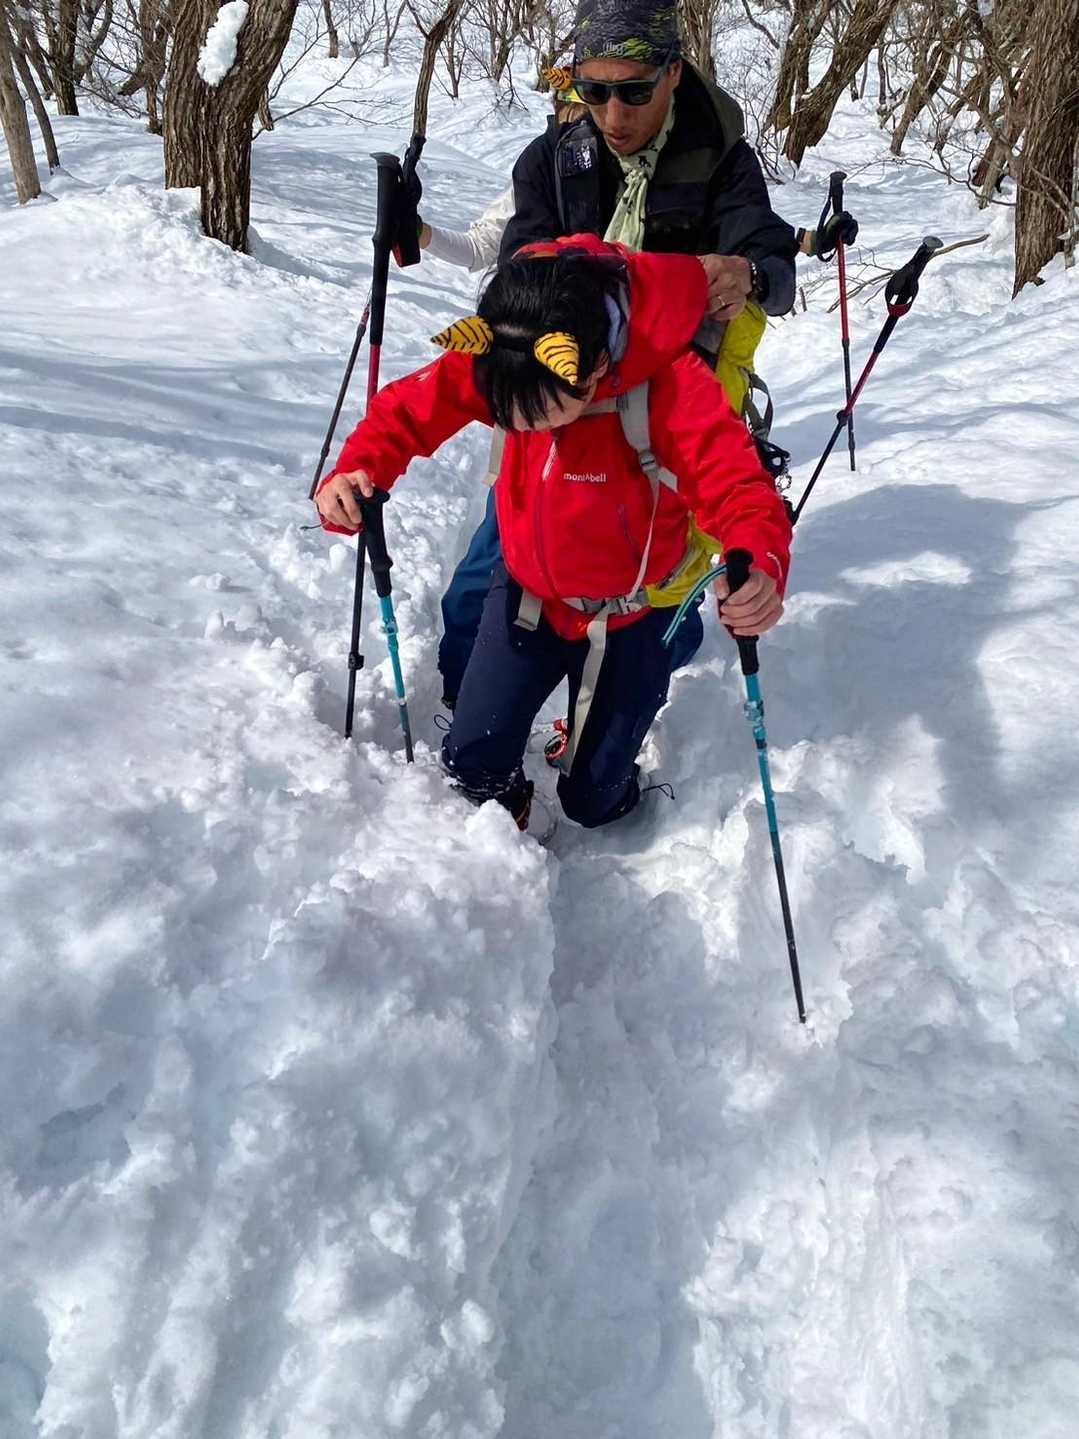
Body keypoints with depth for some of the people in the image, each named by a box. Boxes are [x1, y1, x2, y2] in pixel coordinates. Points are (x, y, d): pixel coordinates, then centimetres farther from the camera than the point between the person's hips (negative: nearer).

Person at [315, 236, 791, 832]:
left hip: (628, 614, -2)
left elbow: (737, 484, -37)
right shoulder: (494, 356, -20)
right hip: (527, 589, 3)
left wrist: (761, 568, -59)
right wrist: (354, 472, -35)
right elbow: (410, 408, -13)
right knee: (472, 762, 1)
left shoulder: (672, 383, -32)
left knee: (592, 802, 9)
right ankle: (500, 811, 38)